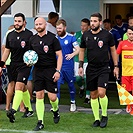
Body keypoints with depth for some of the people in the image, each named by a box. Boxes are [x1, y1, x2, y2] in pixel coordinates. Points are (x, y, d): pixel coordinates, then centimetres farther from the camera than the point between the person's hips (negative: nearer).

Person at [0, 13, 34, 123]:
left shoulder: (29, 35, -7)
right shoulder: (10, 35, 10)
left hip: (25, 65, -6)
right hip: (13, 65, 6)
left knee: (19, 86, -17)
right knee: (23, 88, 14)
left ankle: (13, 111, -27)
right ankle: (29, 109, 27)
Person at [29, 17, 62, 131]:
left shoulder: (52, 38, -5)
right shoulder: (33, 39, 8)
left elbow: (59, 55, -5)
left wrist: (58, 71, -13)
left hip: (50, 70, -4)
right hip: (37, 70, 4)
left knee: (52, 97, -5)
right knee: (39, 96, 0)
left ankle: (56, 111, 29)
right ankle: (40, 122, 4)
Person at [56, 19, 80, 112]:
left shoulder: (71, 37, -4)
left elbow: (78, 49, -7)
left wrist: (72, 54, -26)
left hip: (68, 66, -2)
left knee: (71, 84, 11)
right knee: (56, 84, -9)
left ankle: (73, 103, 28)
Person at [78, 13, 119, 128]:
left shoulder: (107, 35, -5)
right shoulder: (86, 35, 2)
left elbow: (113, 50, 5)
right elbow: (82, 50, 14)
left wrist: (116, 66, 4)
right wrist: (81, 66, 6)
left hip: (104, 68, -3)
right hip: (91, 69, 3)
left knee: (101, 92, -17)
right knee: (93, 95, 7)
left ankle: (104, 115, 5)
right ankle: (97, 119, 17)